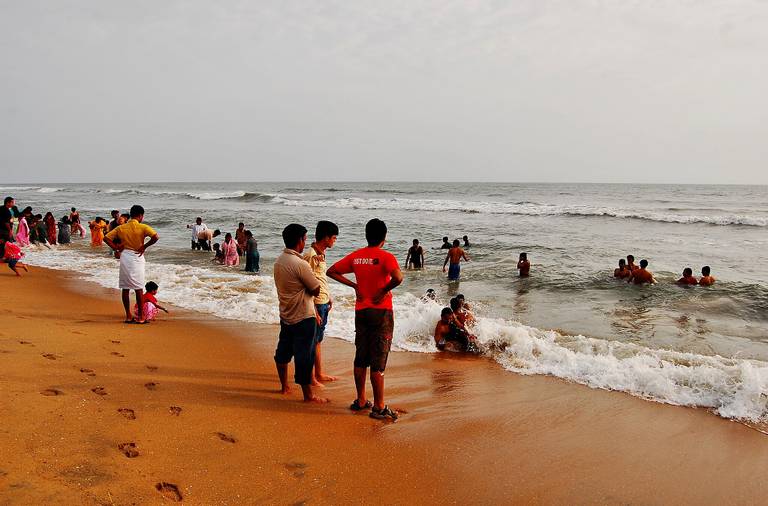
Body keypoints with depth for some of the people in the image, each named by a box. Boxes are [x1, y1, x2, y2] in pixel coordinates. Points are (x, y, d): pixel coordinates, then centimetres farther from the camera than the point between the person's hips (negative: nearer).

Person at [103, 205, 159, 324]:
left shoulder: (121, 228, 5)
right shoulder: (143, 227, -8)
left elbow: (106, 238, 4)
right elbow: (155, 237, -22)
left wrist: (116, 248, 4)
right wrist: (144, 246, -10)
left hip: (124, 257, 4)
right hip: (136, 257, -4)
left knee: (125, 288, 9)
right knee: (139, 288, 3)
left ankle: (128, 316, 14)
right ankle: (140, 317, 6)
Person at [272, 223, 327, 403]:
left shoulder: (278, 261, 4)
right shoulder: (300, 264, -22)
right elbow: (316, 290, -16)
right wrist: (312, 277, 0)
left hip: (285, 315, 9)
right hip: (303, 318, -9)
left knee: (283, 351, 19)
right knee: (304, 356, -1)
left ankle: (284, 385, 34)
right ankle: (308, 395, 8)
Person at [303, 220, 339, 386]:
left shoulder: (321, 254, 10)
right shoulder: (311, 256, -19)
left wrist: (329, 297, 21)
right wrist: (314, 310, -22)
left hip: (323, 303, 10)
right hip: (316, 304, -10)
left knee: (318, 340, 17)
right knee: (311, 341, 1)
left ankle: (319, 374, 28)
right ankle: (309, 377, 11)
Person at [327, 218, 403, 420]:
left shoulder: (355, 256, 4)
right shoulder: (386, 257, -12)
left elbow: (332, 271, 10)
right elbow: (398, 278, -30)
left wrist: (355, 285, 7)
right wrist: (385, 290, -13)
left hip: (361, 311, 5)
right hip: (381, 312, -5)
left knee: (361, 358, 15)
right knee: (378, 362, -1)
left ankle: (360, 401, 24)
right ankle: (379, 407, 5)